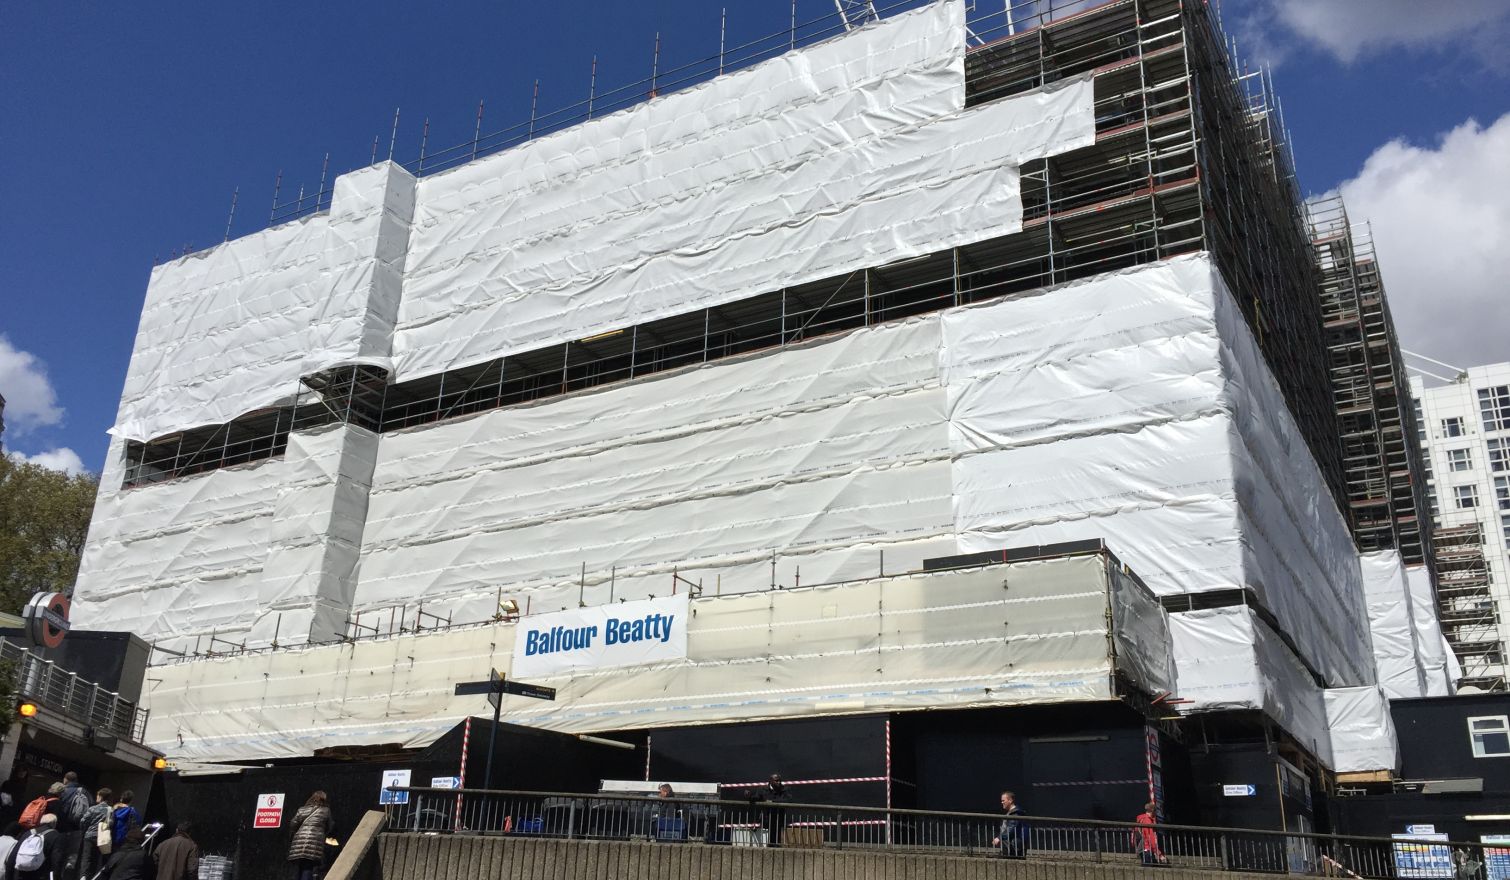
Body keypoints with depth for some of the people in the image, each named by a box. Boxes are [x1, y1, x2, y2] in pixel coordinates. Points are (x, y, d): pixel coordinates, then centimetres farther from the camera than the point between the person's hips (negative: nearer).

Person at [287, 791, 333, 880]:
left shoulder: (302, 809, 18)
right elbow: (328, 829, 17)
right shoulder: (325, 810, 11)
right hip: (314, 844, -3)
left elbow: (293, 825, 12)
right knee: (307, 871, -7)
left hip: (298, 843, 3)